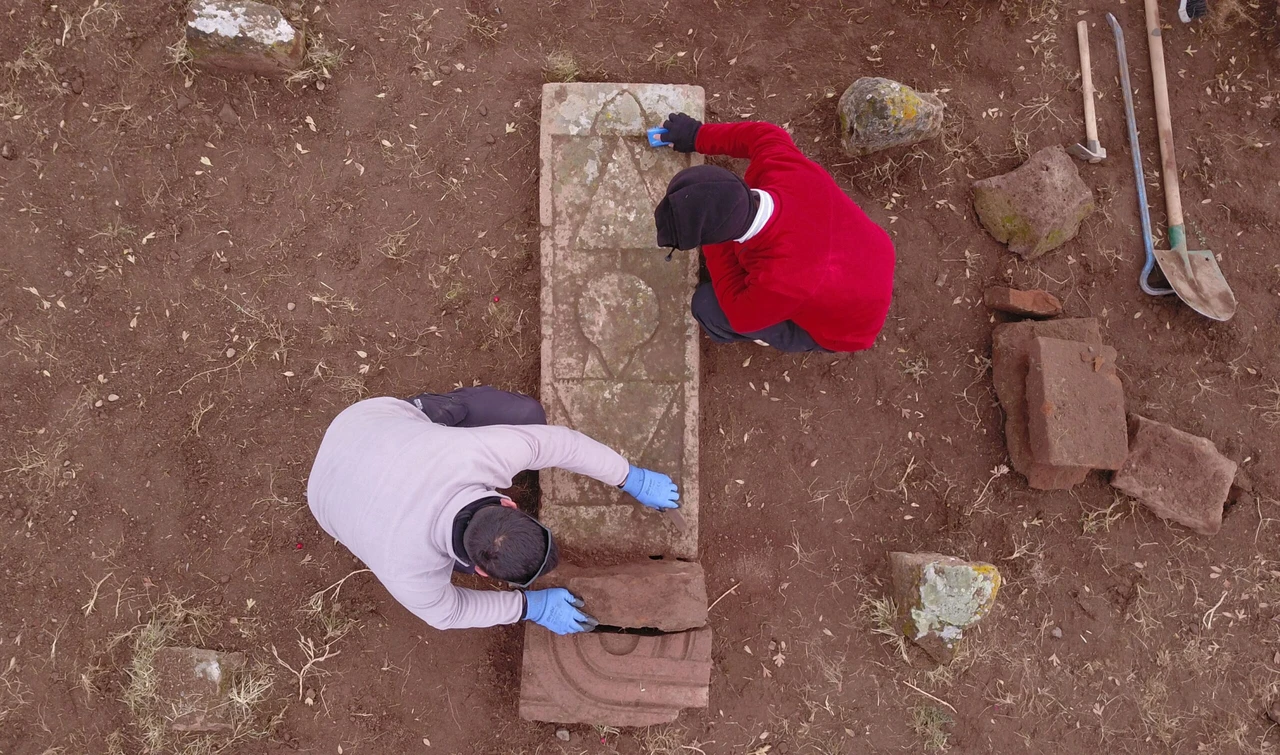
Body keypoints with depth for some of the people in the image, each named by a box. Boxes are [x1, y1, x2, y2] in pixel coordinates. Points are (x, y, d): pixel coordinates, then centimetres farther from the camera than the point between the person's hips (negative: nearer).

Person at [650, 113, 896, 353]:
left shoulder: (778, 280, -45)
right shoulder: (786, 168, -29)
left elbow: (739, 312, -21)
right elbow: (765, 135, -4)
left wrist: (715, 248, -15)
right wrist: (698, 135, 4)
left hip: (844, 324, -6)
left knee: (707, 306, -10)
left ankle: (797, 337, 15)